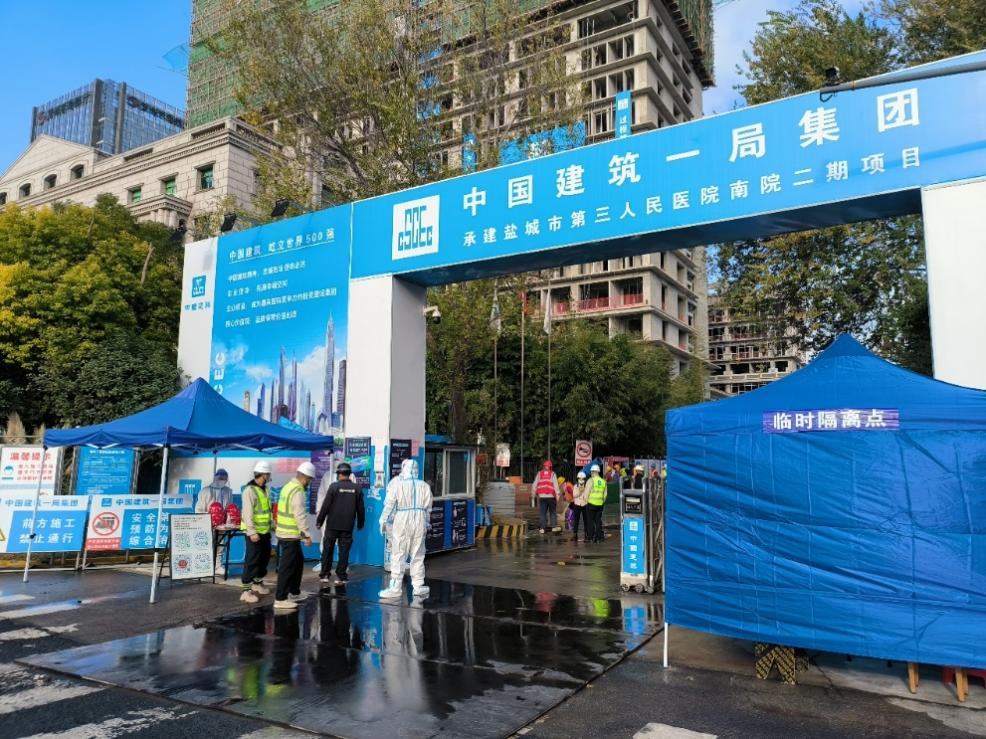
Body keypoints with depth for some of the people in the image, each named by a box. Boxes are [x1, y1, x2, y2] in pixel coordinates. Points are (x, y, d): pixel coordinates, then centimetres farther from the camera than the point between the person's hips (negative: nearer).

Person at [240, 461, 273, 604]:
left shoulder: (264, 489, 12)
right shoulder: (250, 490, -17)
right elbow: (247, 513, -23)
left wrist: (273, 525, 19)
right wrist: (252, 532, -26)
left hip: (264, 531, 9)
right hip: (254, 533, -9)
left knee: (265, 557, 17)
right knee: (251, 560, -5)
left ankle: (257, 583, 32)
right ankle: (246, 590, 1)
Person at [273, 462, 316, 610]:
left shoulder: (289, 486, 11)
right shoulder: (298, 491, -19)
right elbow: (300, 515, -21)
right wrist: (307, 534, -15)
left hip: (285, 532, 10)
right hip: (290, 535, -10)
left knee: (299, 561, 20)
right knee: (287, 566, -2)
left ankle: (294, 592, 30)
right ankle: (280, 599, 3)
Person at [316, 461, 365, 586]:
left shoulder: (334, 486, -9)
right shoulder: (356, 488, 0)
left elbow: (325, 506, -9)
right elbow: (360, 508, 5)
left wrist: (319, 521, 1)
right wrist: (360, 523, 18)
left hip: (332, 524, -2)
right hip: (348, 526, 2)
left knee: (327, 550, 11)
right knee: (344, 551, 7)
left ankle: (325, 575, 15)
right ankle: (340, 576, 7)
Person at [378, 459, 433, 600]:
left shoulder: (397, 484, -5)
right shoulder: (424, 486, 4)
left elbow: (389, 504, -5)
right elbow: (428, 508, 8)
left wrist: (383, 521, 5)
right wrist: (426, 523, 19)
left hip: (402, 521, -3)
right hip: (420, 521, 3)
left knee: (398, 555, 4)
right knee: (418, 555, 11)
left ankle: (395, 587, 7)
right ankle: (418, 586, 13)